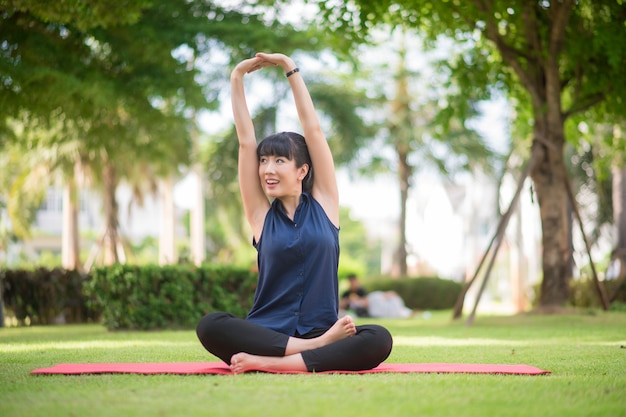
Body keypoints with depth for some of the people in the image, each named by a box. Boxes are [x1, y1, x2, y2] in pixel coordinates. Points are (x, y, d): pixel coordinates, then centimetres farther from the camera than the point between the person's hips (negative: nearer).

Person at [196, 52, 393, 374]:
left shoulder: (323, 203, 9)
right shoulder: (262, 214, 9)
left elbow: (313, 130, 7)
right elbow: (246, 141, 6)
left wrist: (291, 69, 8)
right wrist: (237, 79, 5)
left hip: (321, 330, 0)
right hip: (267, 334, 0)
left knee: (378, 340, -32)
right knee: (210, 326, -31)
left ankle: (267, 363, -34)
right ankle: (317, 348, -29)